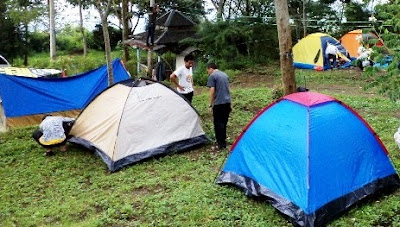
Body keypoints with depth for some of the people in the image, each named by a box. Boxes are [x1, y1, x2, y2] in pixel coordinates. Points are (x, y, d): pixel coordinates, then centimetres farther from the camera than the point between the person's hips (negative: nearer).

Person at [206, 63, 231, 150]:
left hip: (218, 103, -7)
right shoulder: (225, 75, 17)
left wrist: (210, 104, -7)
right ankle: (223, 142, 21)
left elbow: (212, 91, -13)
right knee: (224, 123, 15)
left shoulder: (212, 76, -7)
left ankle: (220, 144, 1)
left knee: (218, 123, -1)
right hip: (227, 102, 7)